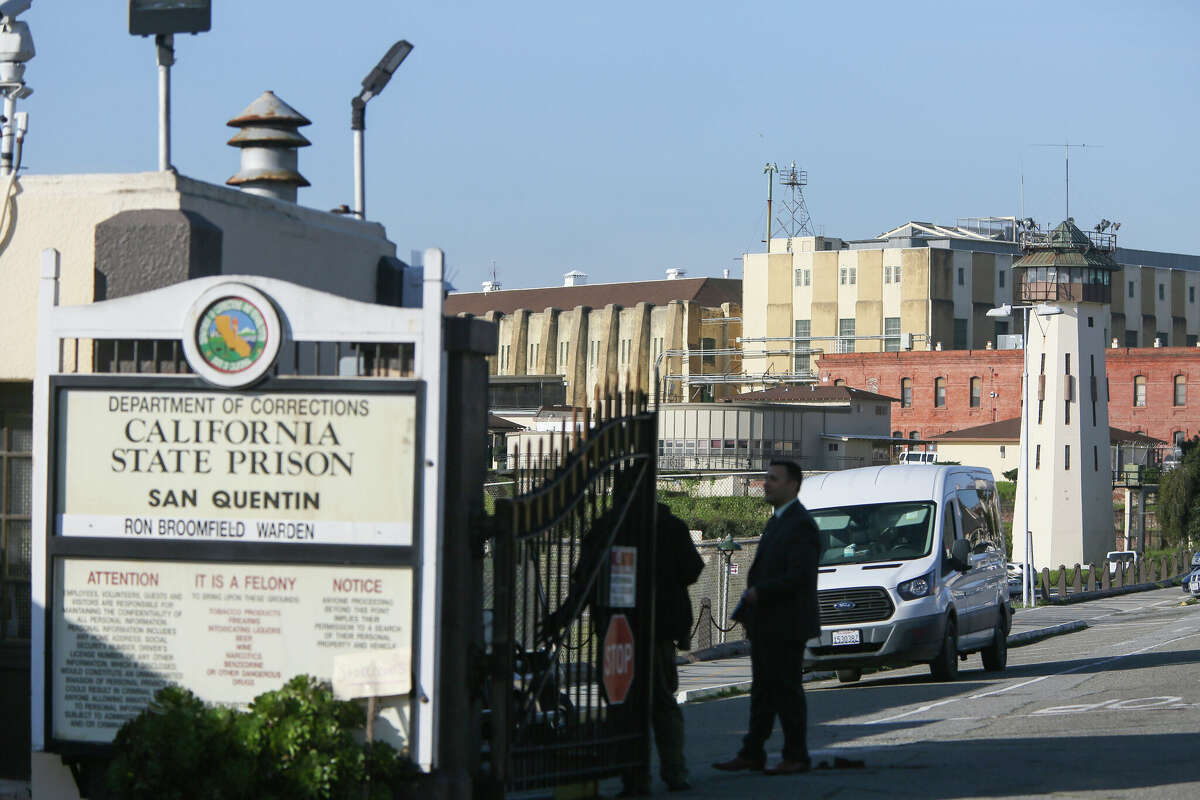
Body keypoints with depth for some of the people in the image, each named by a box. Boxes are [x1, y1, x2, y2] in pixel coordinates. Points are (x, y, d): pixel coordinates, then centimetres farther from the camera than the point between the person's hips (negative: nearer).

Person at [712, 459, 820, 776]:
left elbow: (798, 576, -22)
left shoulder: (800, 525, -15)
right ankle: (752, 754, 16)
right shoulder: (777, 521, 17)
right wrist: (750, 600, 11)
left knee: (787, 690, -3)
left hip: (786, 624, -10)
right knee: (762, 690, 12)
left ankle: (796, 756, 4)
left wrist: (759, 593, -17)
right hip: (765, 624, 10)